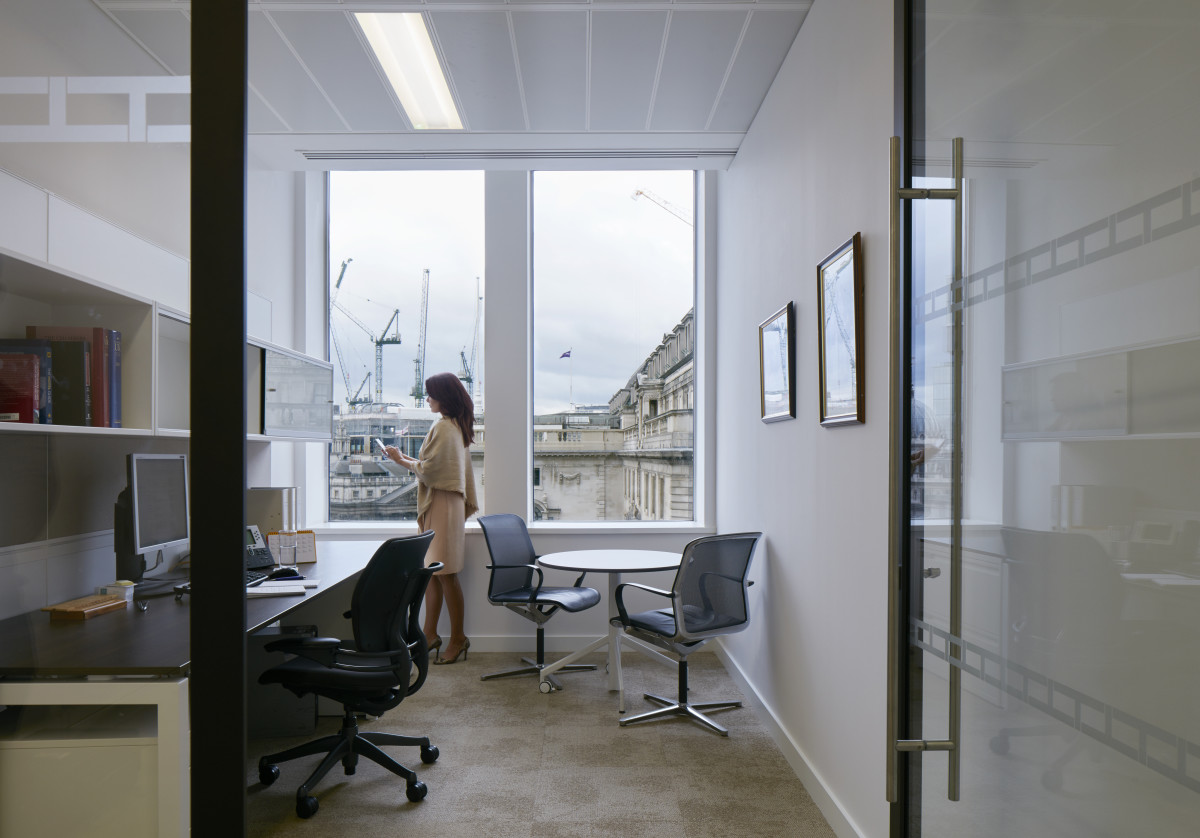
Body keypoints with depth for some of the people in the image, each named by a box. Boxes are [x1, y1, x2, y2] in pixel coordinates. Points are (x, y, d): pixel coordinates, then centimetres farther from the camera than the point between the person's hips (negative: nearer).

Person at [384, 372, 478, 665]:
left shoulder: (442, 427, -16)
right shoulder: (458, 426, 13)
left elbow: (428, 470, -17)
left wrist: (401, 460, -3)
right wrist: (409, 458, 15)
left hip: (441, 504, -10)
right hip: (449, 501, 10)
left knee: (445, 573, -4)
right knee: (432, 570, 12)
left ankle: (458, 638, 5)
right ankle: (430, 635, 19)